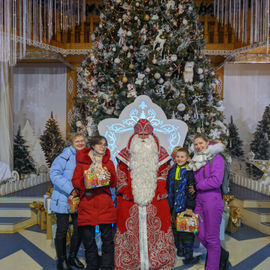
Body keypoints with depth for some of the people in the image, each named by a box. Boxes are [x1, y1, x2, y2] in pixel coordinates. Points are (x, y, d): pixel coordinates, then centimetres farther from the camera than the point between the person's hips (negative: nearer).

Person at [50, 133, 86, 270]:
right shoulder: (65, 156, -13)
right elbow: (54, 173, -20)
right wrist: (70, 189, -25)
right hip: (63, 200, -5)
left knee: (79, 229, 10)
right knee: (62, 230, 5)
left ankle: (73, 257, 32)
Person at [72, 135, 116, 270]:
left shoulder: (109, 162, 12)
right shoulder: (82, 161, 7)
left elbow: (113, 183, 10)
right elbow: (75, 181, 4)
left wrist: (109, 178, -12)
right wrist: (85, 181, -16)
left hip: (105, 205, 1)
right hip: (87, 204, -1)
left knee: (107, 238, 2)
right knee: (88, 239, 7)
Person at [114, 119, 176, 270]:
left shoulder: (160, 154, 9)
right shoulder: (126, 154, 9)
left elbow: (164, 174, 8)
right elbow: (121, 175, 8)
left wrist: (160, 192, -4)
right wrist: (125, 191, -3)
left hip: (155, 200, 0)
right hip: (130, 201, 0)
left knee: (155, 229, 1)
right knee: (132, 229, 3)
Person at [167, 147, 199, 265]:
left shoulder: (190, 171, -8)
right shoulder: (172, 171, 8)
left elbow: (191, 191, -12)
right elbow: (168, 188, 13)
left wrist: (189, 207, -15)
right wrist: (169, 204, 8)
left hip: (185, 207, -5)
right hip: (174, 206, 5)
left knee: (186, 231, -1)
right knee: (175, 228, 13)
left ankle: (188, 256, 10)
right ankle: (180, 250, 29)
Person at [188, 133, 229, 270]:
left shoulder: (216, 158, -8)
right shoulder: (196, 160, 13)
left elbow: (216, 181, -19)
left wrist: (198, 186, -8)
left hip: (212, 199, -7)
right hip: (199, 199, 7)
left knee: (211, 237, 2)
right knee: (201, 234, 12)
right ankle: (222, 254, 36)